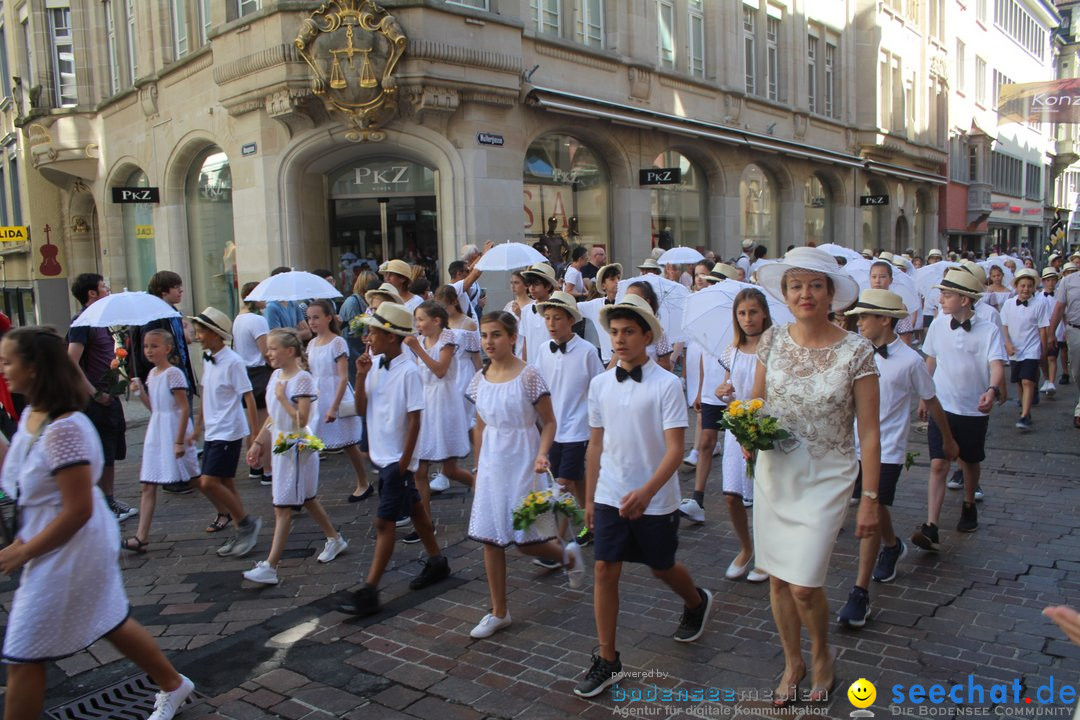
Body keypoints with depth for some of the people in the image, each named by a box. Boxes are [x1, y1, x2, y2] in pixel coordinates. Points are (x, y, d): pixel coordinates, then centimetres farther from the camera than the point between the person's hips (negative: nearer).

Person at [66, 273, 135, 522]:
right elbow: (71, 362, -23)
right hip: (95, 400, -9)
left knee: (111, 454, 15)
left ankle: (109, 500, 25)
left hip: (108, 396, 9)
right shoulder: (82, 322, -14)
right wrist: (95, 394, -20)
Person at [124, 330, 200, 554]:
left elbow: (185, 409, -17)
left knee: (194, 479, 4)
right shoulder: (152, 374, 11)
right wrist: (139, 391, 2)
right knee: (148, 485, 2)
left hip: (174, 431, -8)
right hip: (155, 432, 8)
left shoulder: (173, 373, -14)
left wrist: (180, 441, -19)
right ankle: (142, 536, 2)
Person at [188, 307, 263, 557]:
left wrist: (254, 436, -16)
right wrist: (197, 428, 21)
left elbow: (248, 399, -14)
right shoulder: (208, 360, 9)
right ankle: (244, 532, 20)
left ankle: (247, 523, 2)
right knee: (225, 485, 10)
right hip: (211, 432, 8)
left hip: (228, 432, -8)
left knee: (209, 482, -13)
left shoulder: (232, 362, -14)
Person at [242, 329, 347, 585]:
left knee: (283, 506, -7)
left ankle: (270, 566, -3)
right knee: (306, 499, 19)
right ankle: (335, 539, 35)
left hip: (297, 449, -9)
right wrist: (257, 443, 14)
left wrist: (282, 397, -19)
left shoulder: (302, 379, -18)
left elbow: (302, 420, -22)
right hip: (281, 447, 9)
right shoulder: (276, 376, 8)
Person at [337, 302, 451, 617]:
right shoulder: (374, 365, 2)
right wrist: (361, 376, -10)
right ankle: (436, 562, 36)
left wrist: (404, 460, -16)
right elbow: (361, 409, 4)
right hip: (382, 454, 8)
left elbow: (415, 420, -17)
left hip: (398, 458, -8)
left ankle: (369, 592, -1)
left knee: (384, 522, -5)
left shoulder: (408, 372, -19)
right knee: (414, 508, 20)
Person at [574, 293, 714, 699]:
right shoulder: (600, 384, -1)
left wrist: (647, 491, -32)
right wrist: (589, 498, 10)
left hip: (655, 500, -3)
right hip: (610, 496, 3)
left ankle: (697, 603, 49)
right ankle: (607, 660, 13)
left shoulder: (666, 384, -15)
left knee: (661, 568, 16)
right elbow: (596, 444, 8)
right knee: (604, 571, -1)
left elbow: (676, 449, -19)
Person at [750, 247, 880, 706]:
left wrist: (870, 499, -7)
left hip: (826, 479, -3)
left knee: (804, 586, -5)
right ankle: (793, 663, 37)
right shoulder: (772, 340, -2)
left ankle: (822, 654, 28)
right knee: (777, 579, 12)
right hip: (774, 474, 4)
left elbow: (869, 433, -8)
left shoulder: (856, 352, -12)